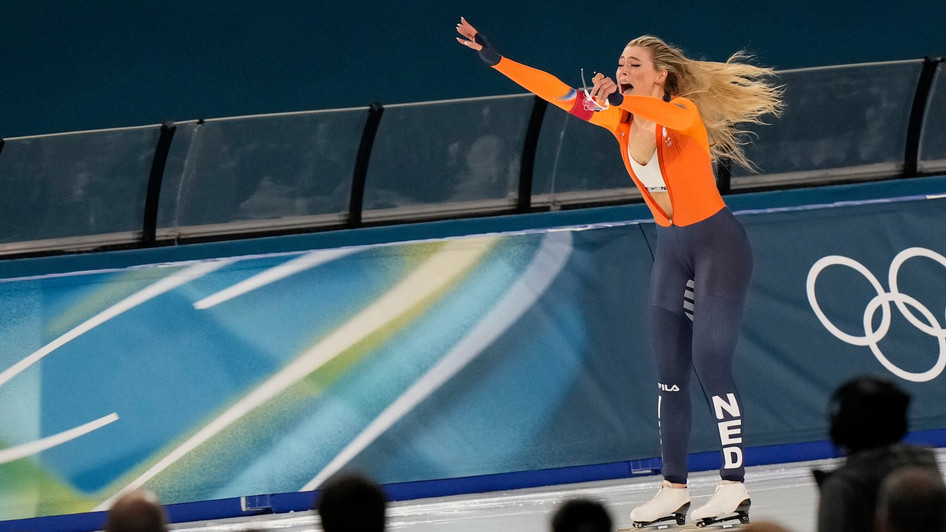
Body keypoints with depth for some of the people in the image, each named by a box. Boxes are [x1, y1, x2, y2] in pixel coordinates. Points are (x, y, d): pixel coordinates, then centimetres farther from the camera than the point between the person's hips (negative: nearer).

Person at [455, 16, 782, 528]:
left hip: (717, 245, -7)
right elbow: (555, 90, 0)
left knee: (710, 362, -13)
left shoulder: (684, 112, -19)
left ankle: (733, 487, -10)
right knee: (669, 369, 5)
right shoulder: (620, 120, 0)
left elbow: (673, 117, -43)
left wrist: (621, 98, -57)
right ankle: (673, 490, 7)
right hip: (671, 247, 7)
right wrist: (493, 57, -3)